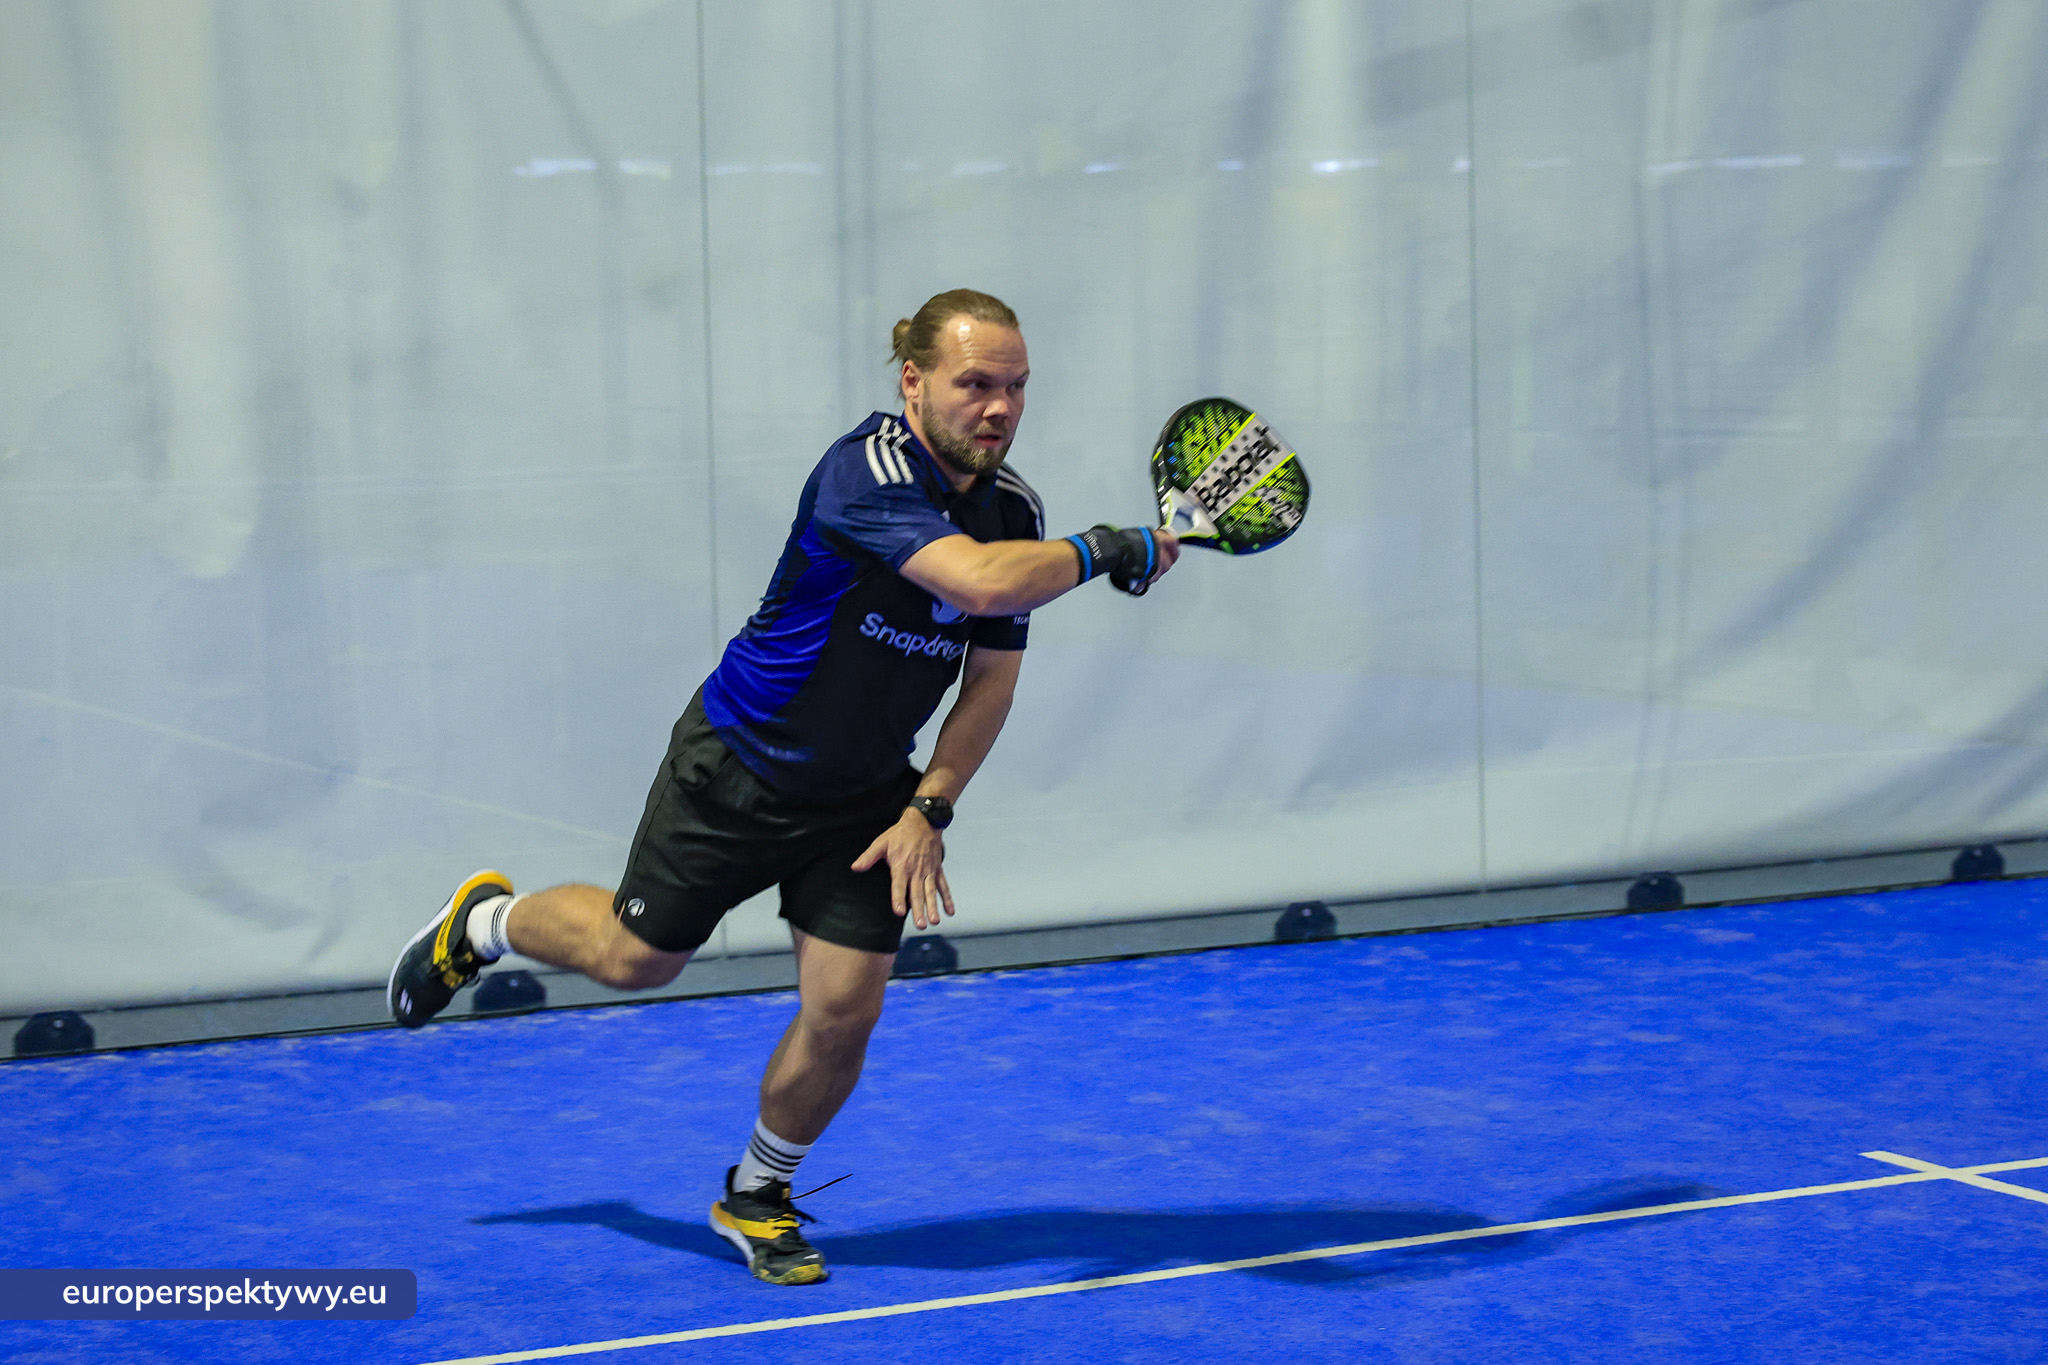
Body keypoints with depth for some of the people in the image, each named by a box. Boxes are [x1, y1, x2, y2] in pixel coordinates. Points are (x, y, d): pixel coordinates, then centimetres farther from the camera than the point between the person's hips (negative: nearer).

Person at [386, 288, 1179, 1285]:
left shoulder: (1014, 510, -7)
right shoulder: (865, 470, -30)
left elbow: (991, 677, 1)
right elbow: (981, 580, -46)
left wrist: (930, 807, -9)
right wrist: (1105, 551, -33)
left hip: (864, 796, 5)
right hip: (737, 767, -5)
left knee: (844, 1009, -5)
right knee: (634, 955, 10)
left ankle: (757, 1197, 22)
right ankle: (482, 921, 44)